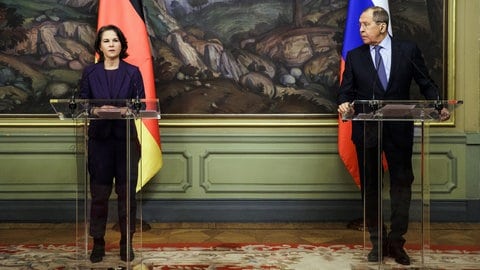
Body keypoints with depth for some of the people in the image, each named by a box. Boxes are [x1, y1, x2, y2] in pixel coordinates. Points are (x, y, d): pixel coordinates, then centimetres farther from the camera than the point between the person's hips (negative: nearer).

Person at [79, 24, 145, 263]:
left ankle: (126, 242, 13)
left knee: (126, 191, 3)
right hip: (99, 138, 1)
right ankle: (98, 242, 13)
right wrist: (95, 110, -17)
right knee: (99, 192, 3)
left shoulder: (132, 72, 4)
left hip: (126, 137, 0)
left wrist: (126, 109, -21)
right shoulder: (90, 73, 6)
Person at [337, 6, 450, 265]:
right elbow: (346, 90, 3)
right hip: (366, 129, 1)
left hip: (399, 128, -1)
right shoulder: (354, 56, 5)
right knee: (369, 186, 7)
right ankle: (378, 241, 18)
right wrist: (344, 103, -19)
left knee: (402, 183, 1)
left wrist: (440, 106, -12)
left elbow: (426, 84, 3)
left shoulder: (409, 50, 1)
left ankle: (396, 241, 11)